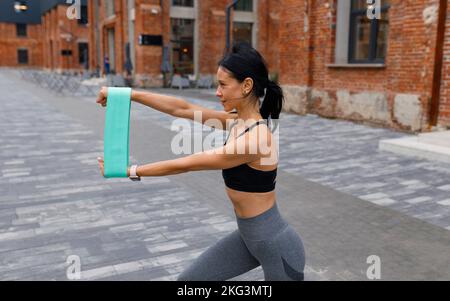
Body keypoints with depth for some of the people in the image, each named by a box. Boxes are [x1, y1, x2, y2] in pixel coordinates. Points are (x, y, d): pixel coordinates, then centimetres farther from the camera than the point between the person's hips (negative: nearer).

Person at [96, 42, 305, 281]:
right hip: (248, 237, 8)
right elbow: (182, 109, 0)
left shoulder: (255, 139, -28)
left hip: (276, 245, -8)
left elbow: (184, 165, -22)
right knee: (188, 279, 13)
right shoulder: (239, 121, -2)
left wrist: (129, 171, -12)